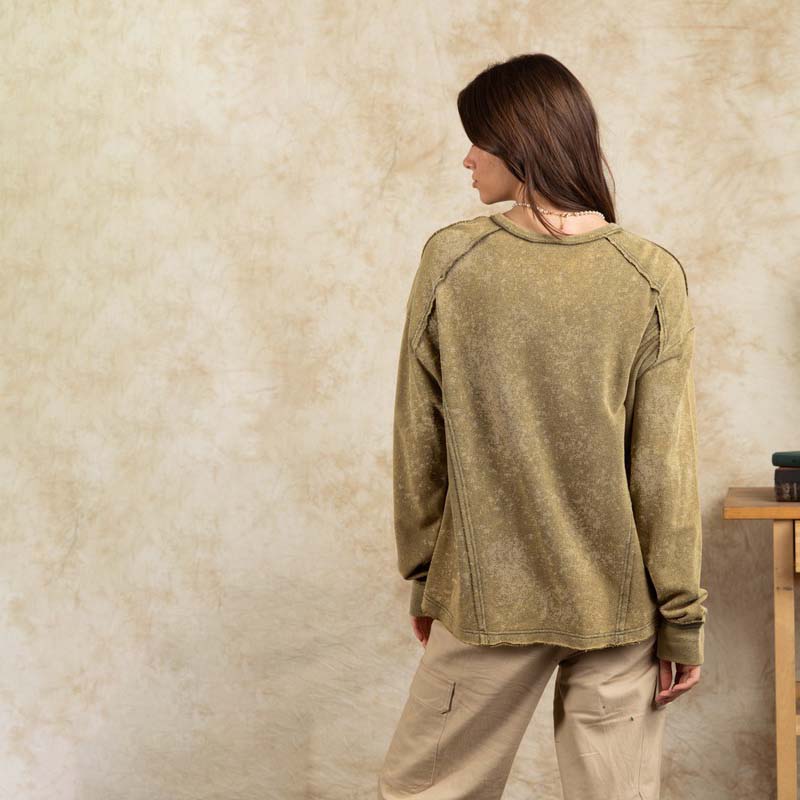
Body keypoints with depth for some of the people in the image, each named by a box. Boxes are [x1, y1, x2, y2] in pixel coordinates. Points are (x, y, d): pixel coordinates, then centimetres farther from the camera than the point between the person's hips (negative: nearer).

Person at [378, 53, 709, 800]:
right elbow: (665, 469, -8)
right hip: (618, 602, 1)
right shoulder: (652, 277, -8)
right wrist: (682, 614, 1)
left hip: (487, 596, 0)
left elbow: (419, 446, -2)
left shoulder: (450, 260, -8)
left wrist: (422, 576, 10)